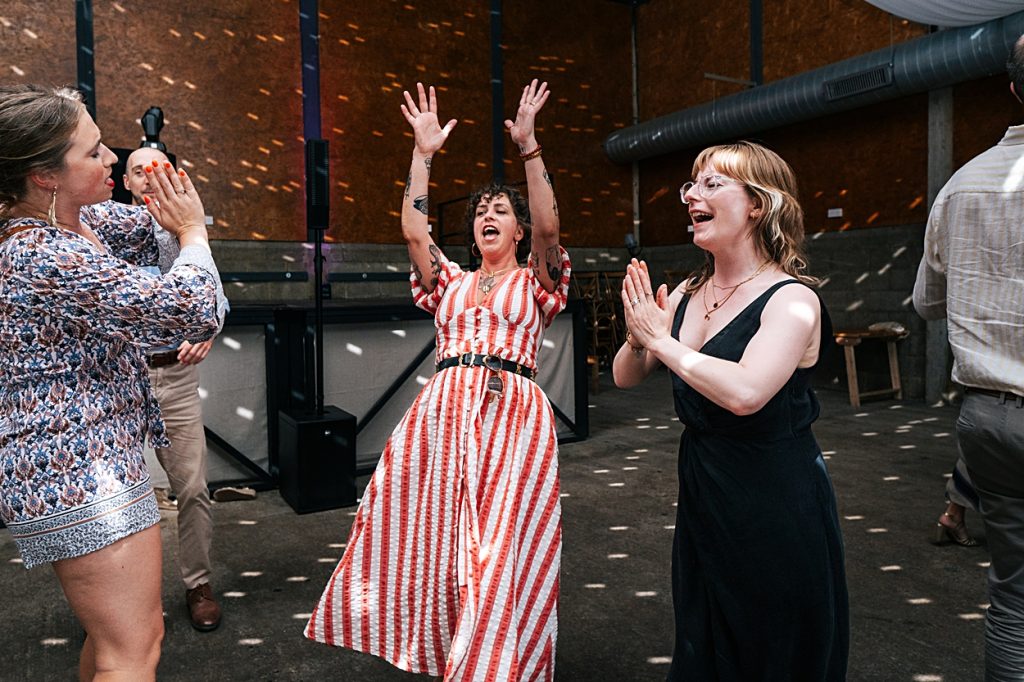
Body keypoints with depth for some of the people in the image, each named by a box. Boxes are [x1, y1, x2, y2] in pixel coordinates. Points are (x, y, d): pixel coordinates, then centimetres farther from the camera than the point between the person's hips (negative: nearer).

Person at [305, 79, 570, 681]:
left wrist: (528, 146, -11)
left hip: (513, 411, -3)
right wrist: (424, 153, 4)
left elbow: (548, 226, -5)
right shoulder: (451, 281, 20)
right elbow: (413, 230, 6)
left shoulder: (534, 281, 12)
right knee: (432, 532, 2)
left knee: (502, 543, -4)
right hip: (443, 409, 3)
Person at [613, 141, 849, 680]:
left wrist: (661, 340, -23)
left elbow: (744, 392, -34)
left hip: (775, 506, -6)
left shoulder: (793, 300, -18)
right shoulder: (686, 293, 1)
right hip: (702, 495, 6)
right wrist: (638, 338, -17)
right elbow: (625, 377, 4)